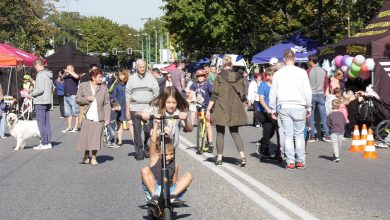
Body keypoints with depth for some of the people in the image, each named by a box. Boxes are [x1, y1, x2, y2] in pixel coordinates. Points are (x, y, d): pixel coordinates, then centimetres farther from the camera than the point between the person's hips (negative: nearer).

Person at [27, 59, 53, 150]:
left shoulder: (41, 74, -14)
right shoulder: (49, 74, 13)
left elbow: (40, 89, -22)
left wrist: (31, 94, -7)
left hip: (40, 102, -9)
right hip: (48, 101, 9)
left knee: (41, 123, -4)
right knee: (47, 123, 11)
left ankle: (44, 144, -3)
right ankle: (48, 143, 14)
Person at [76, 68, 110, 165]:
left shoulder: (104, 88, 7)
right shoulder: (83, 86, 6)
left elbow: (107, 104, 6)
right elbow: (77, 99, 9)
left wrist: (107, 118, -1)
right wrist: (86, 99, -10)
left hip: (98, 117, 1)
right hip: (87, 116, 0)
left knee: (96, 138, 0)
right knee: (86, 136, 1)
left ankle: (94, 158, 11)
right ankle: (86, 156, 22)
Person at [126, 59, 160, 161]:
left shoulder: (151, 78, 8)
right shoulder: (132, 79, 9)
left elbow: (156, 93, 9)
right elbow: (128, 96, 9)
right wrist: (127, 110, 3)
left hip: (148, 109, 0)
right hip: (135, 109, 0)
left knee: (148, 131, -5)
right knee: (137, 131, 1)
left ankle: (147, 148, 18)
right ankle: (139, 153, 8)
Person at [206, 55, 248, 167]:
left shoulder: (219, 76, -8)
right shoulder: (239, 77, 2)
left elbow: (214, 95, -10)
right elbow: (242, 95, 6)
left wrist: (209, 109, -5)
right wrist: (243, 109, 18)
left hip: (221, 109, -3)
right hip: (235, 110, 3)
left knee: (220, 133, 7)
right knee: (235, 132, 11)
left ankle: (219, 158, 9)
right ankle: (242, 156, -4)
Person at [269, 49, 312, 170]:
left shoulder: (278, 74, 4)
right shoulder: (301, 72, -1)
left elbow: (273, 93, 8)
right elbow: (308, 92, 1)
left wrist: (273, 109, 16)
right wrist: (308, 108, 10)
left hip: (283, 107, 1)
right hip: (299, 107, -1)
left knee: (288, 135, 3)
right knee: (299, 135, 6)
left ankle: (290, 162, 2)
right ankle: (301, 161, 7)